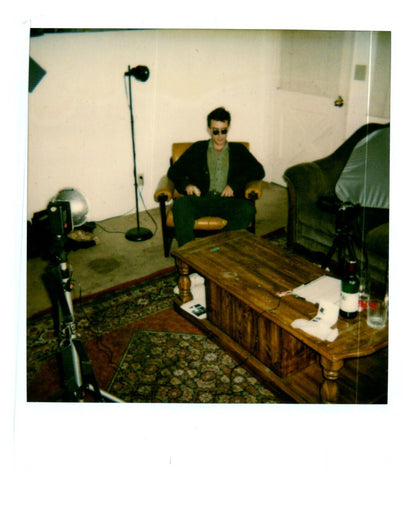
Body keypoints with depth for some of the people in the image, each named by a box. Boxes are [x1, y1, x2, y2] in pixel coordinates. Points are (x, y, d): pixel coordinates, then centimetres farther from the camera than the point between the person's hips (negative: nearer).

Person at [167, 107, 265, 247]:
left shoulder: (239, 150, 23)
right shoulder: (197, 148, 22)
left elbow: (259, 171, 10)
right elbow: (173, 171, 18)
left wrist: (234, 184, -6)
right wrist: (186, 184, -5)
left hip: (229, 200, 0)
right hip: (202, 199, 0)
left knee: (247, 209, -34)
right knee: (180, 204, -33)